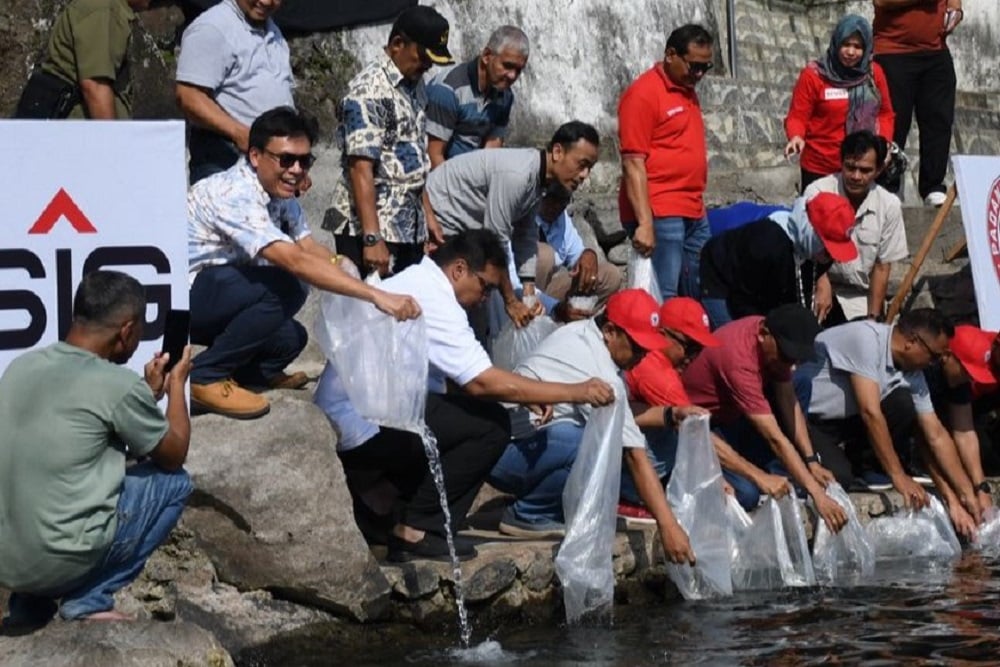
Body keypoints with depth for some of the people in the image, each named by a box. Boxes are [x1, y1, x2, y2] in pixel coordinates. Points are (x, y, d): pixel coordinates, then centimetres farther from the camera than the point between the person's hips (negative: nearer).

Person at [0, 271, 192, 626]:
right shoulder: (118, 385, -12)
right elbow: (174, 455, 6)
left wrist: (150, 394, 27)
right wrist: (177, 383, 21)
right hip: (56, 562, -7)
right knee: (174, 482, 13)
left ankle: (31, 603, 18)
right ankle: (88, 600, 6)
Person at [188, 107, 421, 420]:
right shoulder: (236, 195, -27)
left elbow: (311, 250, 4)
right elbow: (294, 261, -35)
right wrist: (376, 296, -40)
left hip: (216, 293, 9)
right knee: (284, 288, -24)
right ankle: (206, 378, -14)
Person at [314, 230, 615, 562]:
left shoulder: (412, 282, 17)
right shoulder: (434, 300, -15)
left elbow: (466, 380, 19)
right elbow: (482, 383, -23)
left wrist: (525, 396, 9)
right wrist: (574, 391, -19)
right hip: (364, 428, -11)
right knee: (491, 424, -12)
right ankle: (415, 530, -9)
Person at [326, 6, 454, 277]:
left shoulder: (416, 85, 13)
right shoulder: (369, 90, -14)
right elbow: (360, 168, -21)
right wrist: (372, 238, -27)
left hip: (410, 227, 8)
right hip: (368, 225, -8)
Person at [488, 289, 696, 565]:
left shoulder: (580, 333, 4)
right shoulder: (600, 375, -23)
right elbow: (635, 456, -26)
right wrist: (668, 525, -27)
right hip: (505, 452, -10)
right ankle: (529, 515, -12)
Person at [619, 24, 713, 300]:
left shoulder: (688, 91, 16)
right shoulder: (643, 93, -9)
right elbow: (633, 163, -15)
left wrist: (698, 205, 19)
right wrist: (644, 222, -21)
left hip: (695, 215, 9)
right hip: (659, 215, -9)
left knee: (699, 297, 9)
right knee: (661, 301, -10)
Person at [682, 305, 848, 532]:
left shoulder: (775, 341, -10)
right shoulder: (739, 359, -35)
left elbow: (788, 402, -3)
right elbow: (775, 438, -37)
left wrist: (812, 462, -13)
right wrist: (816, 493, -39)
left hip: (731, 414, 9)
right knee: (746, 493, -30)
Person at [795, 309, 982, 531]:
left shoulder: (913, 375, -4)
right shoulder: (867, 338, -27)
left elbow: (937, 435, 0)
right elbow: (870, 412, -31)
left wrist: (967, 493, -6)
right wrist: (898, 477, -29)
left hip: (844, 419, 7)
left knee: (903, 405, -15)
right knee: (838, 477, -30)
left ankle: (856, 466, 1)